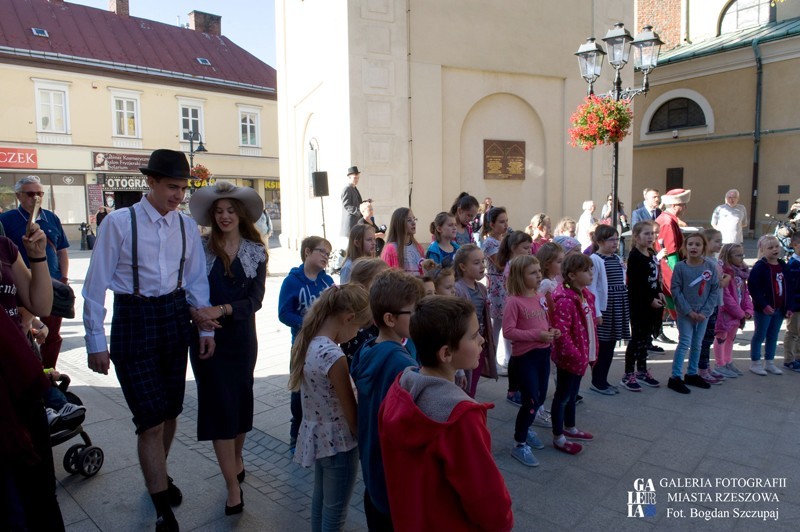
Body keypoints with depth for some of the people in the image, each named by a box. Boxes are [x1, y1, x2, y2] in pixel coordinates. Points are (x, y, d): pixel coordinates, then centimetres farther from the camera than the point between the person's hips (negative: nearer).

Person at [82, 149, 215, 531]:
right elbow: (96, 284, -7)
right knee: (151, 420, -2)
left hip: (175, 317, 4)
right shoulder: (119, 222, -10)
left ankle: (158, 476, 42)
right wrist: (96, 341, -7)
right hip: (133, 321, -4)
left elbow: (197, 280, 5)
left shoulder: (187, 226, 2)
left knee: (170, 412, 15)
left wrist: (206, 329, 2)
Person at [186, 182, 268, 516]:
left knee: (241, 397, 14)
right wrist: (198, 313, -24)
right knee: (219, 403, 0)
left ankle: (236, 457, 41)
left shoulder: (255, 251, 0)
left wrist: (223, 310, -21)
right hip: (206, 336, -1)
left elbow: (255, 299, -7)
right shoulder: (200, 247, -1)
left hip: (241, 336, 2)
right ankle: (233, 485, 7)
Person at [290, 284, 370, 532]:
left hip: (316, 435, 8)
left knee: (321, 498, 26)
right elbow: (350, 412, -19)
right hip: (338, 441, -8)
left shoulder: (307, 343, -4)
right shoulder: (333, 355, -29)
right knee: (335, 511, 12)